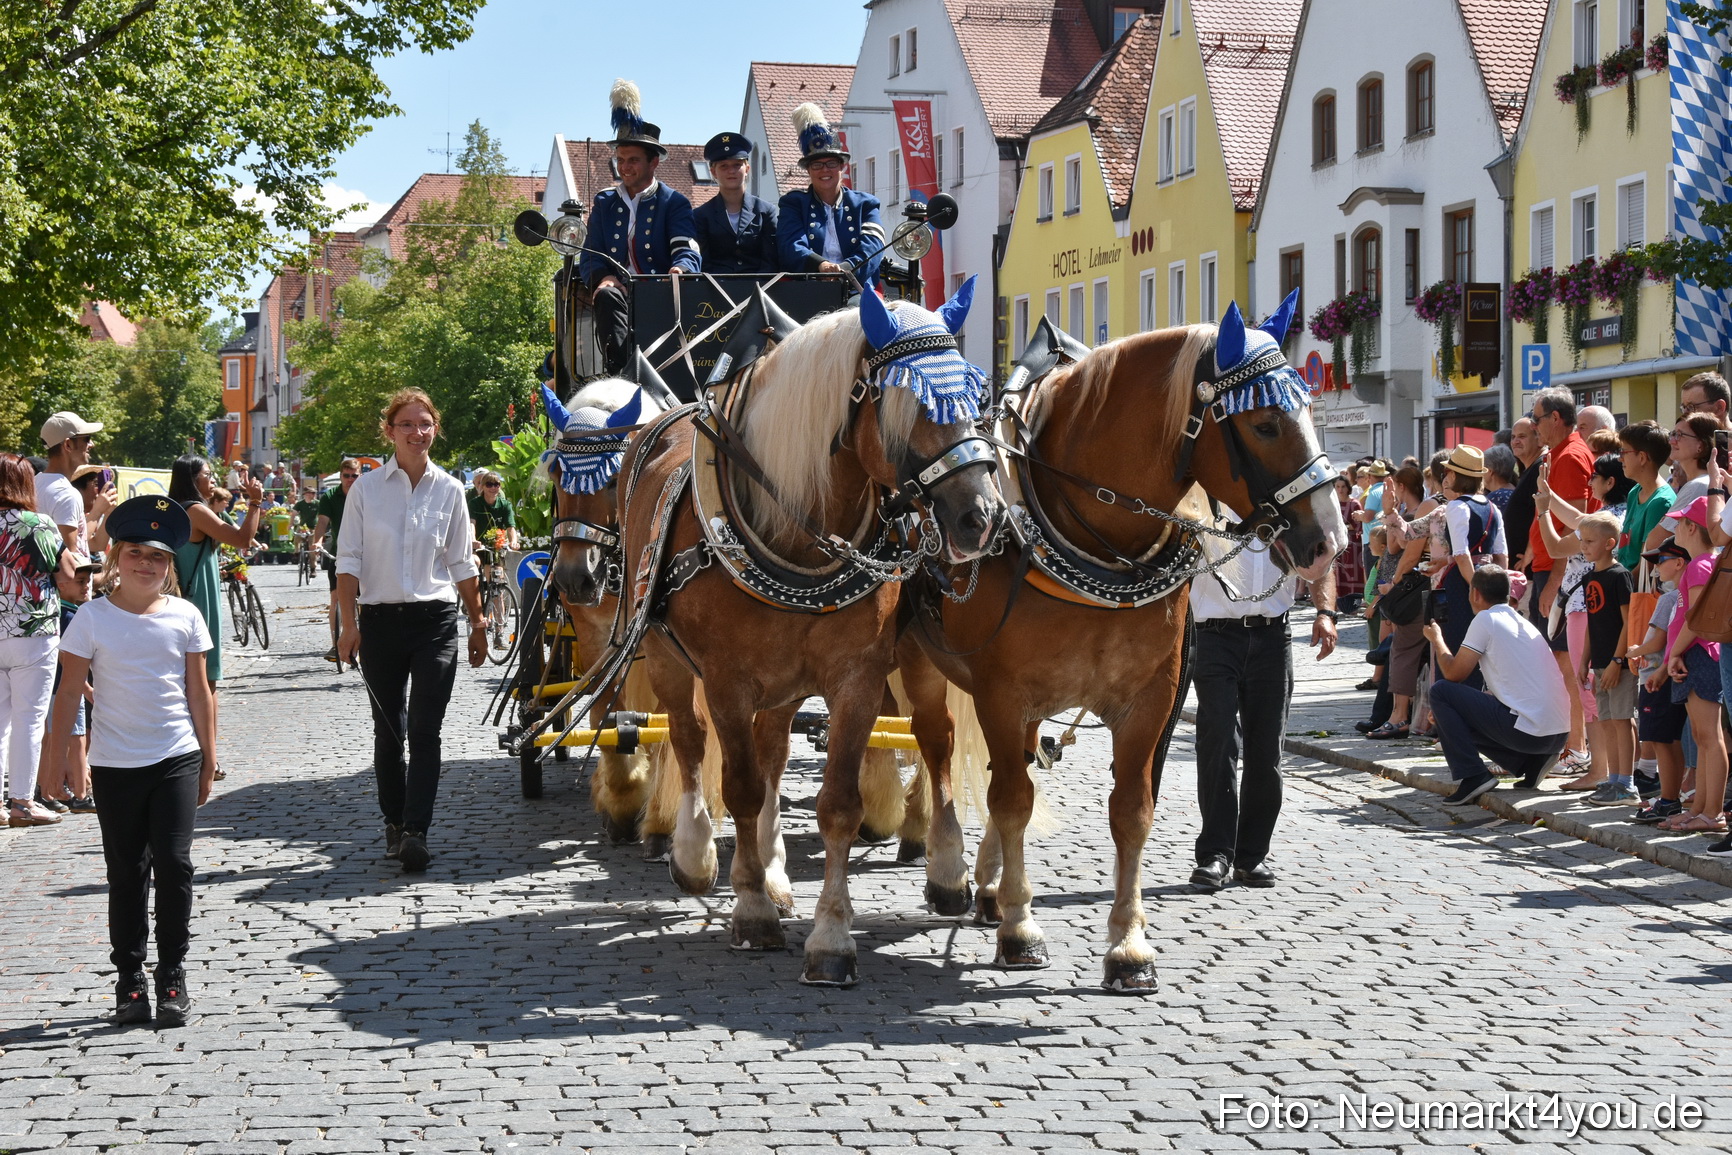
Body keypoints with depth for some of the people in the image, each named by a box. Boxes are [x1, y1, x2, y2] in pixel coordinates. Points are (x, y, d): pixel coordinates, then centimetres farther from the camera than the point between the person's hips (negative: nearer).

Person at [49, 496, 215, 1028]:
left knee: (174, 863, -5)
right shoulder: (93, 619, -3)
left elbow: (199, 691, 8)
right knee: (126, 873, 5)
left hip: (176, 758, 0)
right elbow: (70, 692, 0)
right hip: (115, 763, 0)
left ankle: (172, 975, 6)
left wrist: (208, 758, 9)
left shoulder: (184, 617, 2)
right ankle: (129, 978, 13)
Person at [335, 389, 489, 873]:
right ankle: (394, 824, 22)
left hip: (435, 620, 0)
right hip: (380, 620, 1)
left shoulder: (450, 491, 4)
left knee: (424, 731, -9)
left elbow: (462, 563, 11)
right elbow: (348, 560, 1)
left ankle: (415, 832, -11)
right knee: (388, 731, 9)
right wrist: (349, 625, -7)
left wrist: (478, 623, 11)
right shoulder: (366, 489, 1)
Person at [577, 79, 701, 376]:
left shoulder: (674, 203, 13)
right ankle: (620, 376, -51)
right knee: (607, 296, -35)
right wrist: (603, 278, -11)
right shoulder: (604, 202, 23)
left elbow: (688, 251, -1)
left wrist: (679, 269, -28)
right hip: (617, 290, 2)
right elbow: (589, 257, 14)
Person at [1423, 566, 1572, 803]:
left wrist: (1436, 639, 18)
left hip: (1527, 729, -8)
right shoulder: (1523, 623, 22)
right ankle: (1531, 762, 10)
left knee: (1440, 691, 2)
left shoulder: (1485, 619, -4)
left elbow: (1454, 674, -1)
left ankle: (1472, 776, -4)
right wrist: (1449, 710, 29)